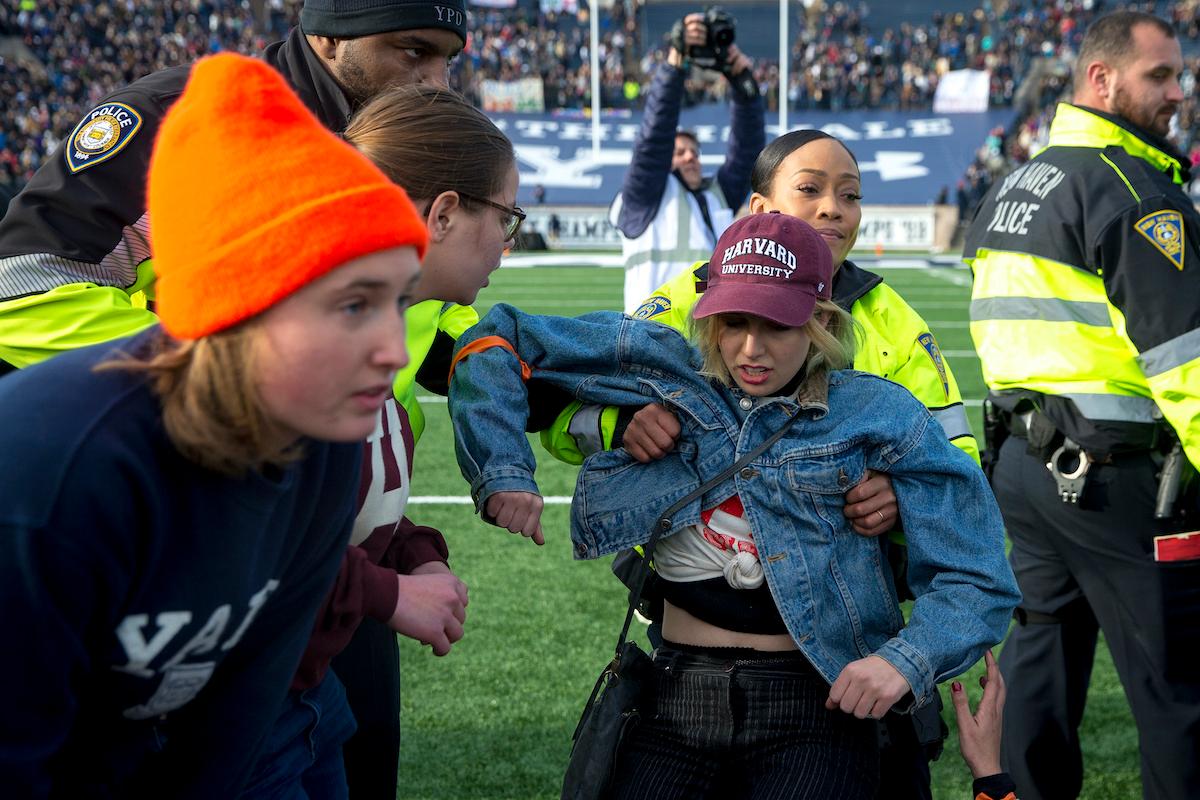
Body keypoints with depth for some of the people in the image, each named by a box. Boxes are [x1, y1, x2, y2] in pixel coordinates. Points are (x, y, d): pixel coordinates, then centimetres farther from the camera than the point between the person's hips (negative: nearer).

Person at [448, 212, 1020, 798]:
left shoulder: (879, 416, -2)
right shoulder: (663, 367, 4)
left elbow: (977, 578, -3)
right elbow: (498, 339, 9)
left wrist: (906, 661, -20)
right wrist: (503, 473, -3)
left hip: (815, 708, -2)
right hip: (678, 699, 3)